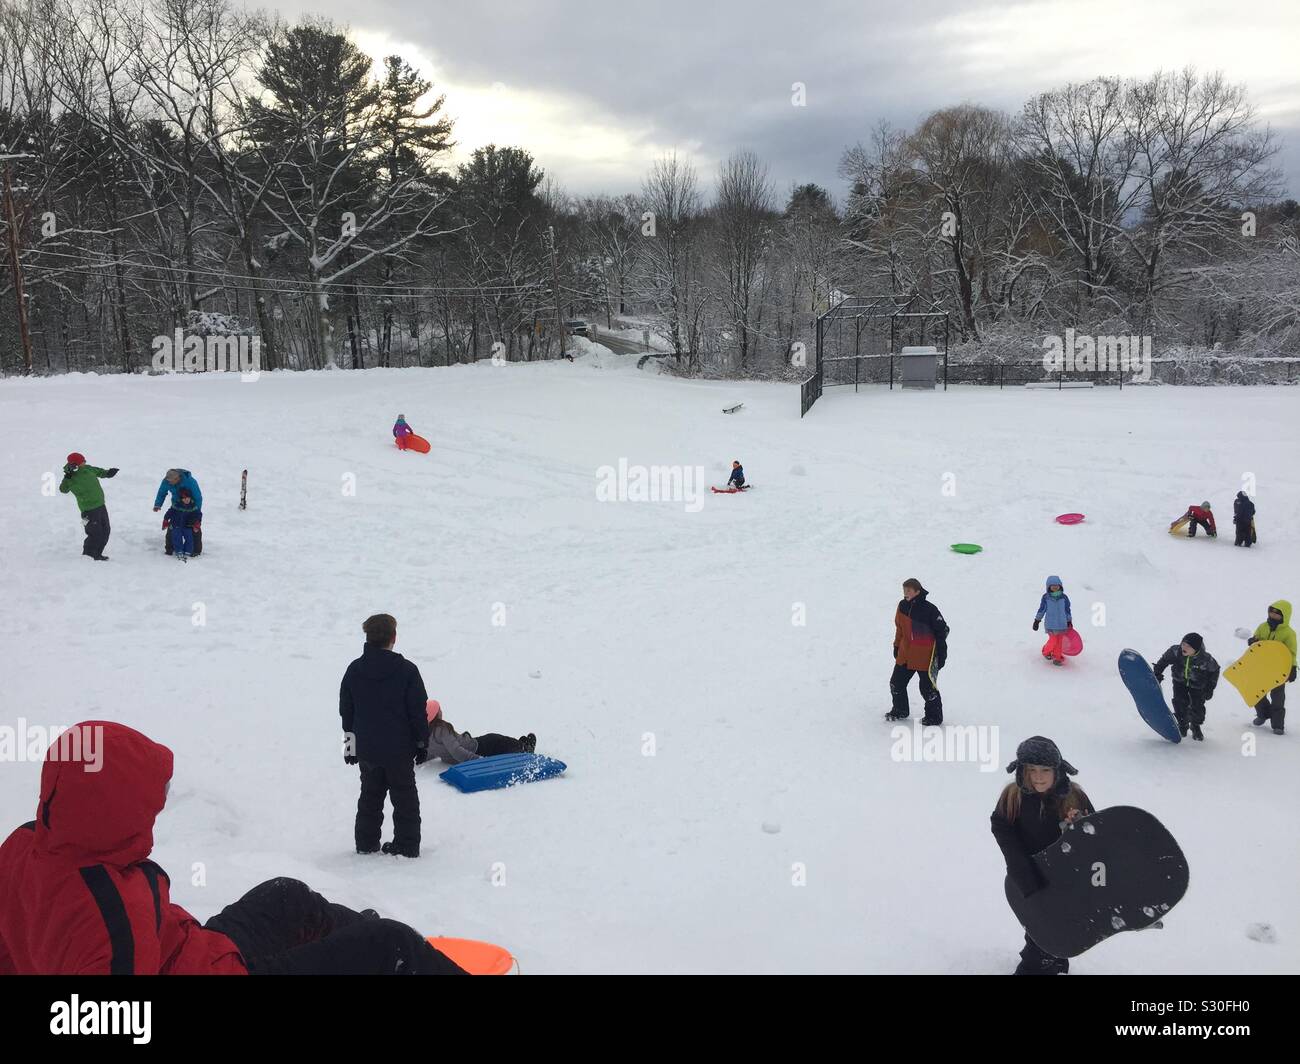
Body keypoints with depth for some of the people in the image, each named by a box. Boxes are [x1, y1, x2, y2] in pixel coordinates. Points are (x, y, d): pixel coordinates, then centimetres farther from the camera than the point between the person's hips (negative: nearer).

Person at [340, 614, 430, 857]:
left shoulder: (354, 670, -1)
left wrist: (350, 742, 16)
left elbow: (345, 710, 6)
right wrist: (422, 743, 3)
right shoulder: (407, 671, -13)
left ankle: (366, 843, 21)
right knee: (404, 796, 8)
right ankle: (407, 846, 10)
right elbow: (418, 712, -9)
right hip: (400, 748, -3)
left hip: (366, 748, 3)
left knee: (370, 795, 18)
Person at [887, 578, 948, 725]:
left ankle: (934, 716, 17)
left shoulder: (930, 609, -17)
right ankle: (900, 710, 31)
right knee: (896, 682, 12)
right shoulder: (902, 606, 1)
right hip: (905, 654, 6)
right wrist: (897, 646, 19)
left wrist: (942, 653, -10)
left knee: (927, 687, 1)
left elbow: (942, 630, -10)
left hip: (925, 656, -6)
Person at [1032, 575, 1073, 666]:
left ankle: (1057, 657, 19)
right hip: (1051, 624, -2)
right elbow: (1041, 609, 5)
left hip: (1062, 624, 2)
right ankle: (1046, 652, 22)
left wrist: (1069, 622, 11)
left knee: (1060, 641, 6)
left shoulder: (1064, 597, 2)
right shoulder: (1046, 597, -3)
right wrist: (1037, 620, 7)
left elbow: (1067, 610, 10)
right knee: (1053, 640, -6)